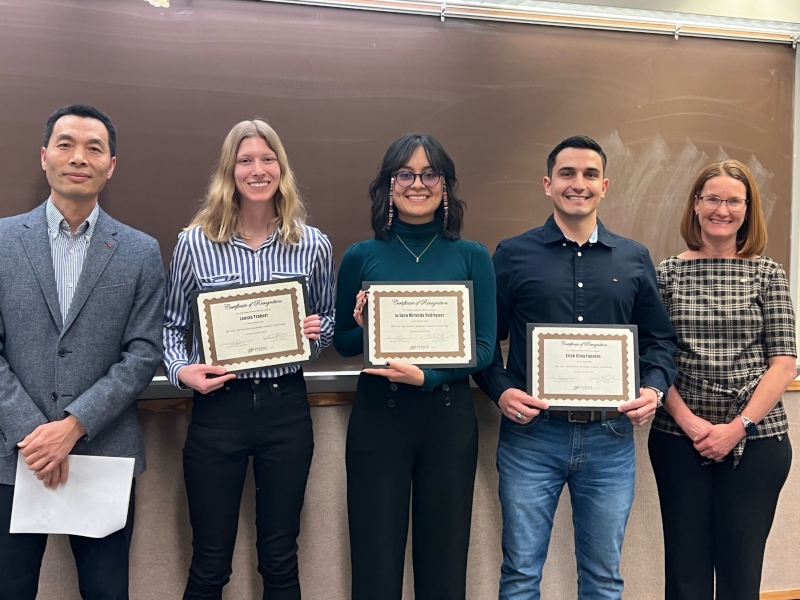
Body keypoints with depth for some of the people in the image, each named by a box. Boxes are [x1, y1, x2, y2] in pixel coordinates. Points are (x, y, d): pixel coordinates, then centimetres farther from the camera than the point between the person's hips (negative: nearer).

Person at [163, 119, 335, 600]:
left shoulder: (313, 245, 0)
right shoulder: (194, 241, -3)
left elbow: (329, 321, 12)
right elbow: (171, 325, 5)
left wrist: (316, 331, -10)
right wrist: (182, 370, -13)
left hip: (287, 407, 1)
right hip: (218, 406, -1)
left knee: (280, 560, 14)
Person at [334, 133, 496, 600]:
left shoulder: (472, 257, 2)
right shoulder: (361, 257, 3)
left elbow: (484, 348, -2)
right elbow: (342, 343, 10)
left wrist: (426, 376, -18)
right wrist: (364, 328, -12)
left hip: (449, 417, 0)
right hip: (377, 416, 0)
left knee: (444, 562, 11)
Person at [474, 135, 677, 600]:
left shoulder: (634, 259, 9)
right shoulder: (513, 255, 2)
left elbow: (661, 339, 12)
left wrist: (654, 389, -6)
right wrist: (501, 390, -13)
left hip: (611, 438, 2)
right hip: (531, 435, -2)